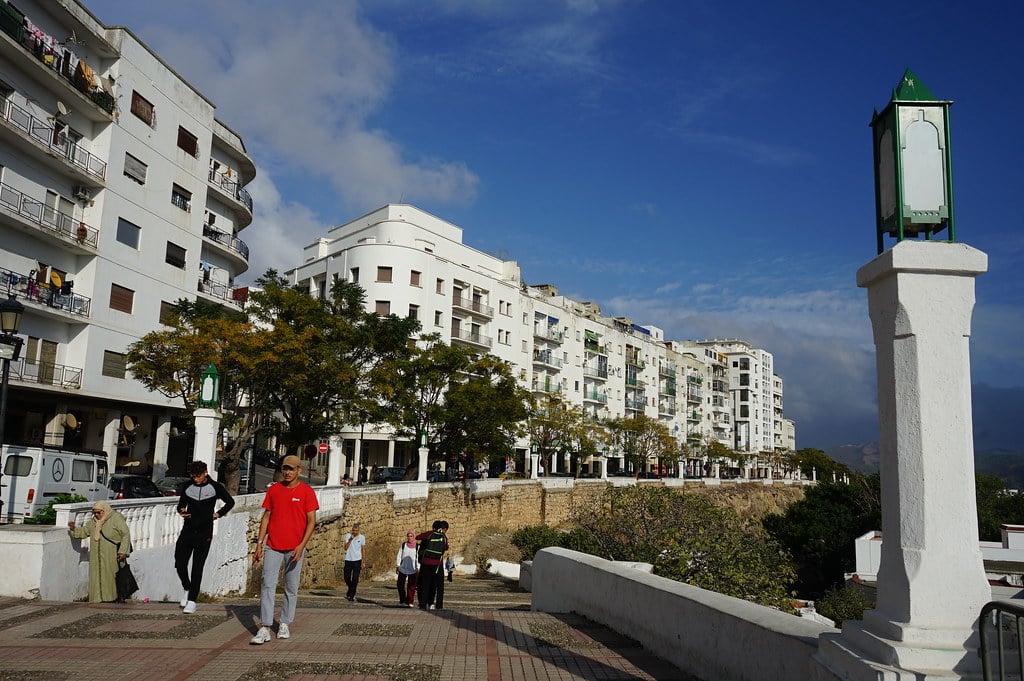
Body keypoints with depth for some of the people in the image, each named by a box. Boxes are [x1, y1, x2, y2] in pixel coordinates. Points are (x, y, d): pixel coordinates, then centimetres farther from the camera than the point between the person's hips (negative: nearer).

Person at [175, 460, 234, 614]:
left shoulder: (215, 487, -1)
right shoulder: (188, 488, 6)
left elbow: (230, 502, 11)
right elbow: (181, 504, 17)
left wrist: (218, 514, 2)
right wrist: (181, 511, -5)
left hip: (204, 533, -3)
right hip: (187, 531, 3)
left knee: (197, 568, -2)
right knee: (180, 563, -3)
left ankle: (192, 600, 4)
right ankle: (187, 589, 24)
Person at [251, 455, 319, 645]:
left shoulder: (307, 491, -2)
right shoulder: (273, 489, 7)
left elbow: (311, 521, -4)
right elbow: (266, 517, 11)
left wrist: (301, 545, -13)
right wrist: (259, 543, 6)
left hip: (294, 548, -2)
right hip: (273, 546, 2)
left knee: (291, 588, 6)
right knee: (268, 585, -6)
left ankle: (285, 624, 18)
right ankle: (265, 629, -6)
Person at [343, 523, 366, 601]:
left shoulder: (362, 537, 1)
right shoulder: (348, 536, 0)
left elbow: (362, 550, 9)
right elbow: (346, 548, -7)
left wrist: (362, 562, 6)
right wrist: (350, 539, -18)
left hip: (357, 560, -1)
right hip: (348, 559, 1)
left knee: (355, 579, -3)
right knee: (347, 578, 3)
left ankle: (352, 595, 6)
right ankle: (351, 591, 30)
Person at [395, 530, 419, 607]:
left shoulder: (417, 546, 2)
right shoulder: (403, 545, 6)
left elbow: (418, 558, 0)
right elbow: (399, 555, 6)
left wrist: (418, 568, -6)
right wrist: (397, 565, -1)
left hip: (412, 569, -2)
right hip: (403, 569, 2)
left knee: (411, 586, -3)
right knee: (400, 584, 6)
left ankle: (410, 602, 2)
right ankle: (402, 600, 19)